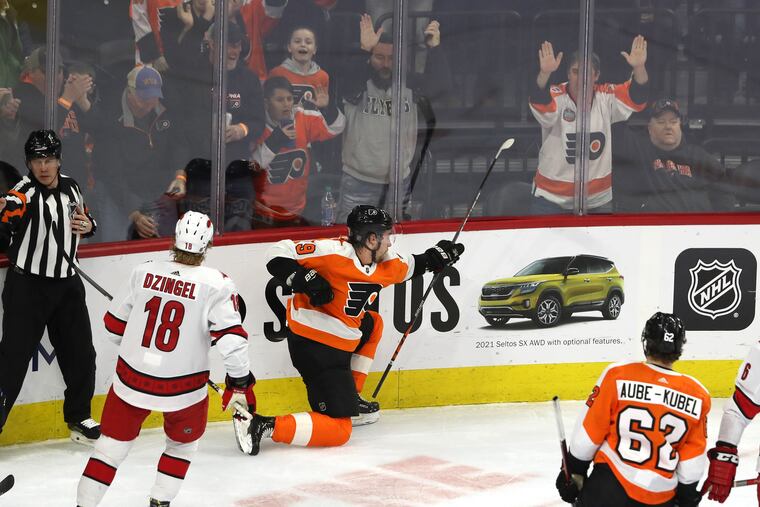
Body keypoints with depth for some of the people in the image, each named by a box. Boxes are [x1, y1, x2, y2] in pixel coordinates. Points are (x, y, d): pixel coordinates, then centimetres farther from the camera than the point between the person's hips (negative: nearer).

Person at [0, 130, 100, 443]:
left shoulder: (71, 187, 6)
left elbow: (84, 218, 24)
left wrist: (88, 225, 1)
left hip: (66, 284, 6)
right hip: (28, 287, -6)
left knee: (81, 353, 12)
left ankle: (79, 418, 30)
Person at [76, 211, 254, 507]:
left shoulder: (144, 272, -4)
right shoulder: (216, 285, -13)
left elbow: (115, 324, 7)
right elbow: (231, 338, -19)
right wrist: (239, 383, -8)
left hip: (131, 380, 2)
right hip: (183, 389, -2)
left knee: (113, 443, 15)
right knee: (184, 442, 25)